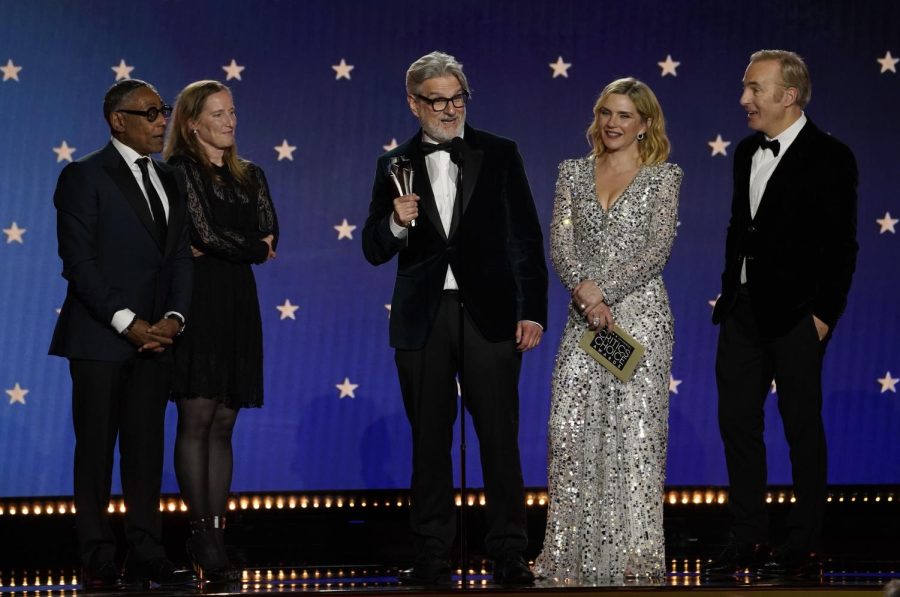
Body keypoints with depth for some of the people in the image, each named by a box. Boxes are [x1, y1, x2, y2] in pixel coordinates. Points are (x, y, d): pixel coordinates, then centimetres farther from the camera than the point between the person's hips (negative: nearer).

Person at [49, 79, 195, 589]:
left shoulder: (170, 180, 15)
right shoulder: (85, 176, -5)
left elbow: (182, 256, 12)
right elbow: (79, 261, -11)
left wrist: (174, 317, -5)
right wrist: (126, 323, -17)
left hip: (155, 337, 6)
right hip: (101, 337, -6)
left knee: (147, 447, 7)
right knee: (96, 448, 0)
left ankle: (147, 555, 10)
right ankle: (98, 560, 3)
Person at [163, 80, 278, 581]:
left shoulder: (250, 176, 16)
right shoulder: (180, 170, -2)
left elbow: (270, 234, 2)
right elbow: (206, 234, -12)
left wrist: (217, 247, -9)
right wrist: (253, 248, 2)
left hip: (238, 304, 6)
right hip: (195, 300, -6)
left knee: (223, 425, 4)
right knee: (196, 418, -9)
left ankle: (217, 534, 4)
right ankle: (203, 534, -8)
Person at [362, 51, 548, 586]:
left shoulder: (499, 155, 5)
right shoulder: (395, 167, 8)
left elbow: (526, 237, 3)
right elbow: (374, 251, 6)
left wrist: (533, 311, -4)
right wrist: (396, 224, -15)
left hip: (489, 315, -1)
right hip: (423, 320, 2)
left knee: (500, 437, -1)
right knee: (429, 441, 6)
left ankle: (509, 554, 4)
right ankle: (432, 556, 12)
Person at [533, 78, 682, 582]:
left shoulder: (663, 177, 1)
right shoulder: (574, 173, 12)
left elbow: (658, 248, -8)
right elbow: (560, 242, 3)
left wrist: (606, 290, -15)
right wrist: (584, 288, -14)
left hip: (640, 313, -4)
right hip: (585, 314, 4)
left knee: (635, 425, -5)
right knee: (569, 424, -2)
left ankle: (634, 552, -1)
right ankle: (572, 549, 5)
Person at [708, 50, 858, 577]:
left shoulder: (829, 157, -9)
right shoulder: (748, 153, 12)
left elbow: (842, 245, -11)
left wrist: (824, 314, -15)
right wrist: (729, 293, 11)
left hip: (795, 314, -7)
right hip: (743, 310, 7)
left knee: (803, 429, 2)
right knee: (737, 421, 8)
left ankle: (804, 546, 10)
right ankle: (749, 540, 16)